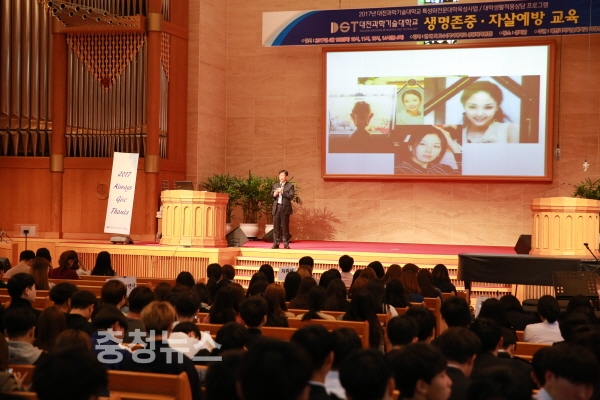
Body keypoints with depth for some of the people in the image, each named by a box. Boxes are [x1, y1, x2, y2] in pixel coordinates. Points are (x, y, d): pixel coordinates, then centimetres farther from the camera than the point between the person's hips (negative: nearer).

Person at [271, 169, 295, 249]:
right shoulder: (275, 185, 17)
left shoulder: (290, 186, 2)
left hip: (285, 208, -4)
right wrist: (274, 195, -8)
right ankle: (276, 244, 7)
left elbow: (291, 196, -11)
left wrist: (282, 192, -17)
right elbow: (271, 195, 14)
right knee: (276, 226, 3)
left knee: (285, 227, -1)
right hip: (276, 207, 4)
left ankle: (286, 244, 4)